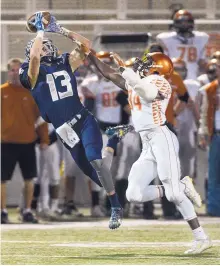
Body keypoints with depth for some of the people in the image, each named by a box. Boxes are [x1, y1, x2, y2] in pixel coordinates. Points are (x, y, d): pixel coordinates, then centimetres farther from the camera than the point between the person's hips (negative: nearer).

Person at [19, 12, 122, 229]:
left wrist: (60, 30, -6)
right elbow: (34, 56, -23)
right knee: (90, 170, 6)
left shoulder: (65, 64, 7)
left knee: (95, 161, -19)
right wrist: (40, 30, -13)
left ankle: (116, 208, -14)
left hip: (84, 121, 0)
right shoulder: (32, 73, -2)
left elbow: (85, 45, -3)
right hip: (65, 131, 0)